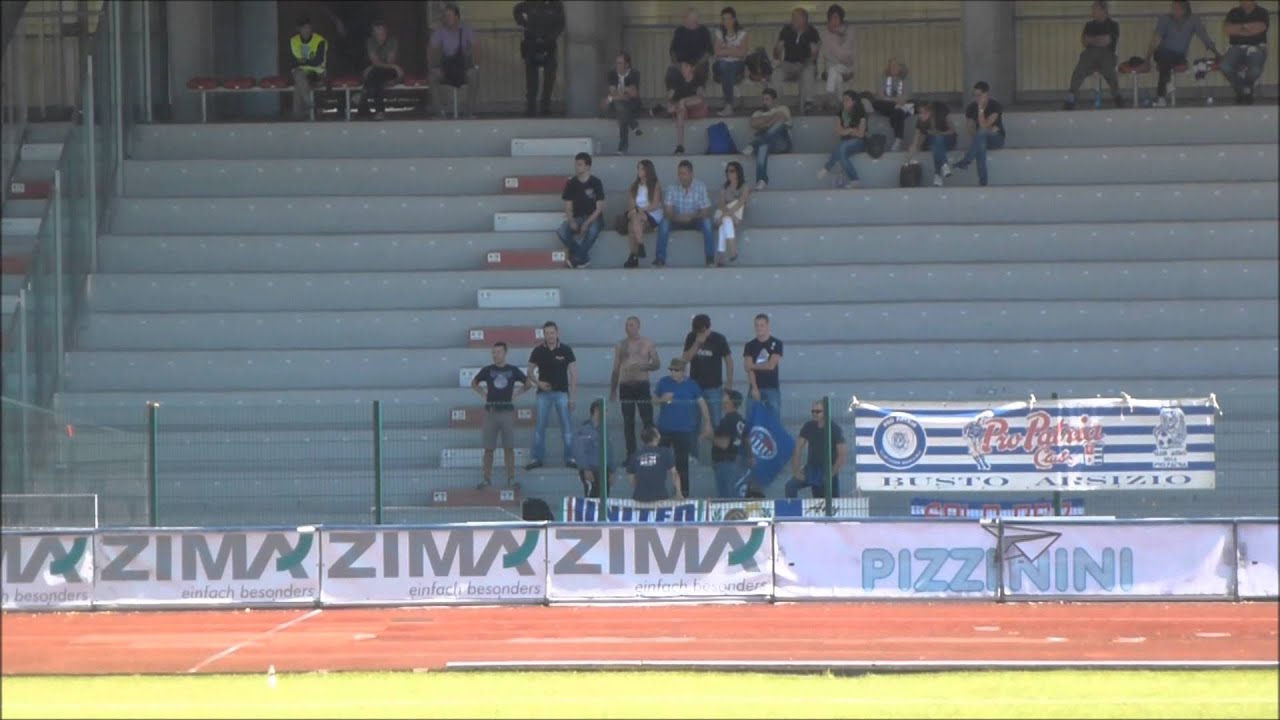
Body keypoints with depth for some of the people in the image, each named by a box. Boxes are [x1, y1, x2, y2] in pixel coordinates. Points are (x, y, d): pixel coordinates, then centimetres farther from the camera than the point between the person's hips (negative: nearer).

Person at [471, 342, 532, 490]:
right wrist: (484, 394, 7)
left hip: (507, 411, 0)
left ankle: (511, 479, 6)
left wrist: (516, 394, 7)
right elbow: (474, 383, 18)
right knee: (488, 448, 1)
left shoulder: (513, 370, 4)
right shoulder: (487, 370, 3)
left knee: (509, 448, 1)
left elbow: (528, 383, 16)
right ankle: (487, 479, 7)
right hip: (491, 410, 0)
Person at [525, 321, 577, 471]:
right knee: (539, 426, 1)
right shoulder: (538, 351, 2)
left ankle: (569, 458, 5)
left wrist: (572, 396, -4)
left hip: (562, 392, -1)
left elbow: (573, 373, 0)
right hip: (544, 393, 1)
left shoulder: (566, 350, -1)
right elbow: (530, 371, 10)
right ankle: (537, 458, 7)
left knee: (566, 426, -2)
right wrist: (538, 382, -10)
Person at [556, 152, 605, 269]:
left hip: (593, 218, -3)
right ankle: (584, 258, -13)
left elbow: (599, 208, -10)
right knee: (561, 231, -29)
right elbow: (568, 207, 3)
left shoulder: (596, 183, -7)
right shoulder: (571, 184, 2)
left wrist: (587, 223, -23)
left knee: (592, 230, -40)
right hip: (576, 218, 3)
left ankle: (576, 259, -23)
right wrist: (572, 222, -18)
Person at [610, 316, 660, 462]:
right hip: (625, 386, 2)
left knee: (647, 420, -8)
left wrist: (643, 366, -15)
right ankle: (631, 454, 5)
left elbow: (657, 364, 4)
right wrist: (613, 390, 10)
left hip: (642, 385, -2)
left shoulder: (647, 344, 5)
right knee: (628, 422, 1)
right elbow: (616, 369, 13)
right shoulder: (621, 345, 11)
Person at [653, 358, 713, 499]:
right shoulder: (664, 383, 1)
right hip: (664, 429, 3)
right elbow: (654, 399, 10)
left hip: (683, 430, -3)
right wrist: (662, 400, -13)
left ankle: (683, 492, 11)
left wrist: (707, 424, -4)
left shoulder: (691, 385, -5)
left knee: (682, 462, 2)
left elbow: (702, 403, -1)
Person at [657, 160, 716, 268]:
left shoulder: (700, 187, -14)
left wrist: (692, 217, -34)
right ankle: (660, 259, -28)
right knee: (664, 222, -29)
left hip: (695, 220, -1)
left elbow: (705, 212, -15)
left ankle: (710, 258, -27)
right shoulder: (672, 188, -11)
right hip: (677, 220, 1)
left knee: (707, 221, -32)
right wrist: (676, 217, -38)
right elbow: (668, 212, -14)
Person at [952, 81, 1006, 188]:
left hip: (997, 139, -2)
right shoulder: (971, 108, -2)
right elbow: (972, 132, -4)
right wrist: (988, 130, -18)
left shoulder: (995, 106, -13)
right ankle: (982, 181, -39)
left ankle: (965, 162, -39)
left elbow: (984, 126, -24)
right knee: (980, 146, -37)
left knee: (982, 132, -37)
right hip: (982, 139, 2)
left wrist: (981, 108, -26)